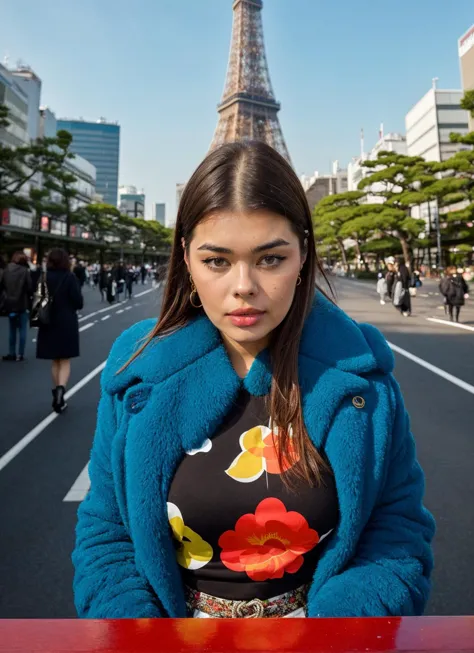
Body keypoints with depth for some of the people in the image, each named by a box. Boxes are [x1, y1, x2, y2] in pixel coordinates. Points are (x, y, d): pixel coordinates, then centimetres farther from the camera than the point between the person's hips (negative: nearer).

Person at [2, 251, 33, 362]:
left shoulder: (6, 270, 0)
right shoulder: (25, 271, -12)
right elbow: (30, 288, -14)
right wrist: (28, 297, 5)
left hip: (10, 304, 4)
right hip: (22, 304, -4)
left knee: (12, 331, 14)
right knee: (22, 331, 5)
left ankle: (12, 354, 17)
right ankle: (20, 355, 6)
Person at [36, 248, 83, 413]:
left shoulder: (44, 278, 0)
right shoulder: (70, 277, -9)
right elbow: (78, 302, -12)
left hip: (49, 324, 3)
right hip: (67, 324, -3)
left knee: (55, 361, 16)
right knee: (65, 361, 5)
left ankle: (57, 396, 22)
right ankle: (60, 388, -20)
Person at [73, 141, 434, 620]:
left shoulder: (357, 367, -16)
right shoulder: (138, 371, -15)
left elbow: (399, 526, -10)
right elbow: (106, 535, -8)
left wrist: (344, 610, -25)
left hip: (325, 609, 0)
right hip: (169, 609, 1)